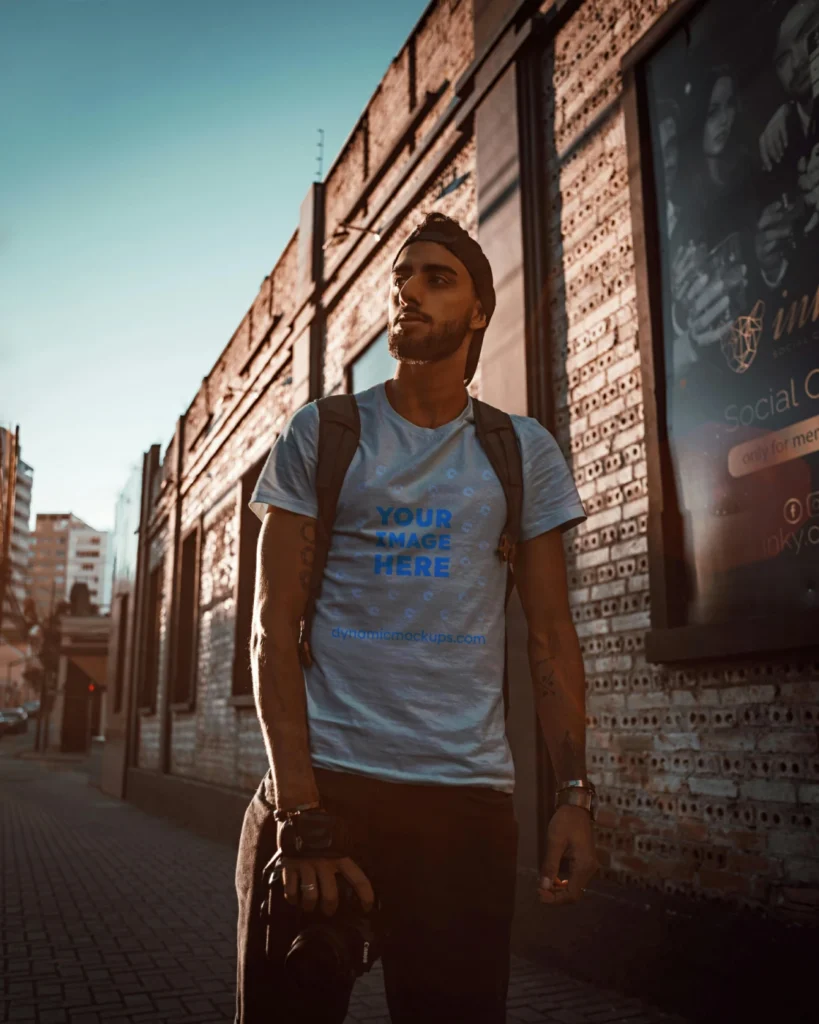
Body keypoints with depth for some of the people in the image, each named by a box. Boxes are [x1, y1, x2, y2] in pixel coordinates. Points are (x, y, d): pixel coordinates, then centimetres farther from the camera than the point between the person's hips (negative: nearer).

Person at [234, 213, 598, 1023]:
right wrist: (298, 807, -12)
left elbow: (550, 637, 7)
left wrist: (574, 793, -4)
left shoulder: (524, 452, 8)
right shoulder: (319, 435, 4)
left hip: (467, 793, 1)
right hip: (320, 777, 0)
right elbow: (274, 625, -2)